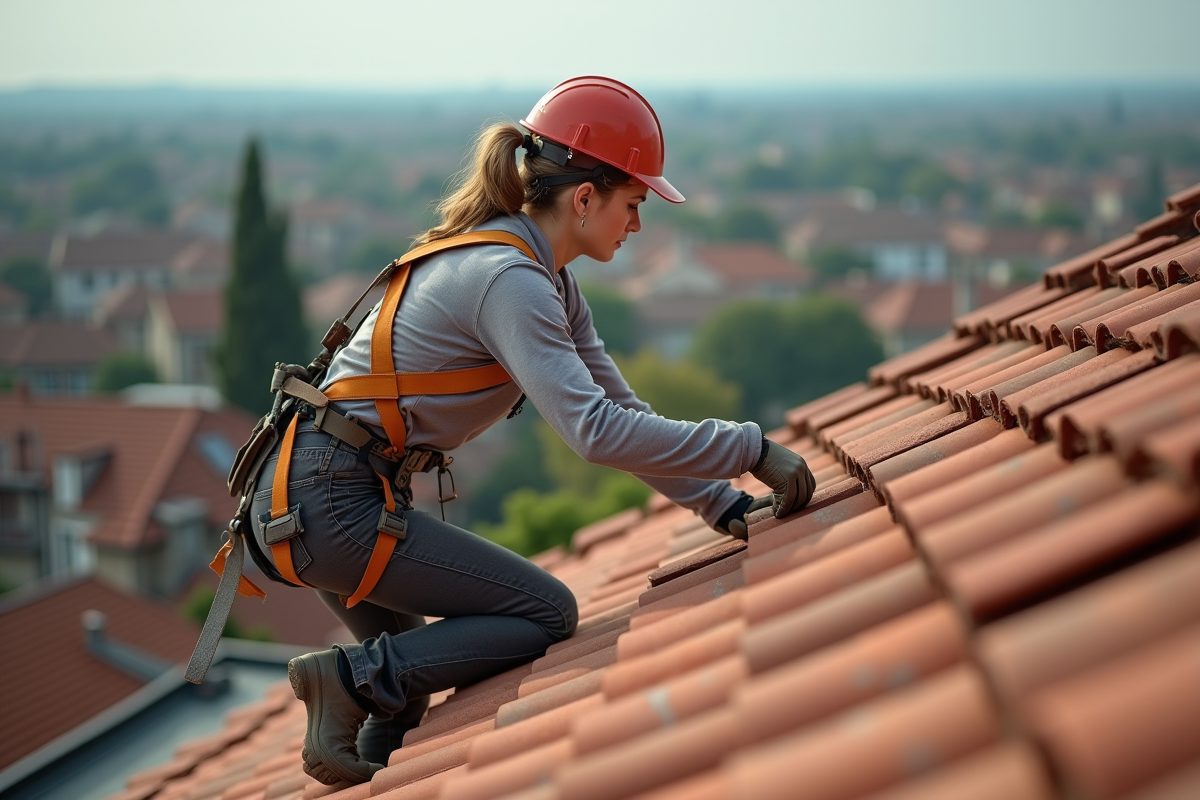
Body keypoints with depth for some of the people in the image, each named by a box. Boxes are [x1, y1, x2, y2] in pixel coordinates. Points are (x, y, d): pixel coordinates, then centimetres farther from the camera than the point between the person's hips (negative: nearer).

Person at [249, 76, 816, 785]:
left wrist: (724, 504, 2)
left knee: (413, 667, 24)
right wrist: (751, 449, -24)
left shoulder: (548, 279, 11)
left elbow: (619, 408, 11)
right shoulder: (508, 281, -20)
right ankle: (348, 680, -8)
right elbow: (596, 431, -30)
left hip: (309, 494, 10)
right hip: (330, 502, -10)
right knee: (546, 615, -6)